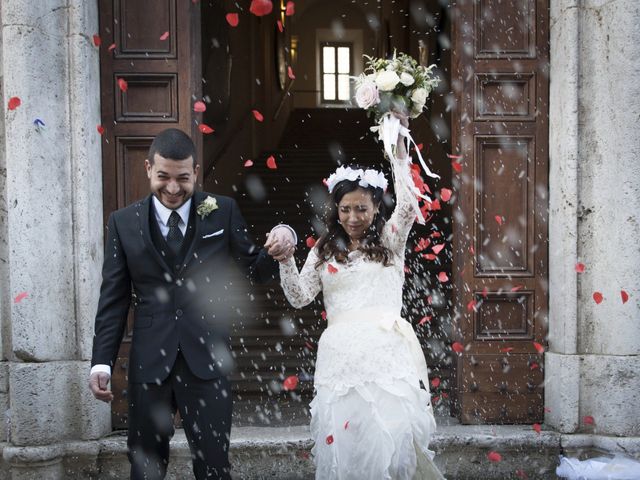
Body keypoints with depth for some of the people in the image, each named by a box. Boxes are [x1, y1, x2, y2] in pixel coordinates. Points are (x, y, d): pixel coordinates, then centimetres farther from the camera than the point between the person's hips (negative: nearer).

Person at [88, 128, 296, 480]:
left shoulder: (223, 212, 1)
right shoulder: (123, 222, 2)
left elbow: (256, 270, 4)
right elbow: (114, 300, 4)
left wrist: (280, 245, -16)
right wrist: (101, 362, -2)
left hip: (207, 360, -1)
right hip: (148, 363, 1)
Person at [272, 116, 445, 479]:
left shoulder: (390, 241, 10)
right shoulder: (324, 251, 14)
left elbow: (408, 206, -7)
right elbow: (300, 297, 10)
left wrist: (399, 141, -12)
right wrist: (286, 261, -7)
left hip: (387, 348, -1)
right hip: (341, 351, 2)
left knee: (392, 433, -13)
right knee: (343, 433, -2)